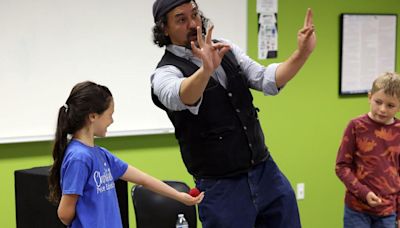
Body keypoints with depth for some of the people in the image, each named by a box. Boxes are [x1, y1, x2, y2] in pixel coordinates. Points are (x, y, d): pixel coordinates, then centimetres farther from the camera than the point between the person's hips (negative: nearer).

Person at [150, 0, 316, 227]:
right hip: (221, 188, -5)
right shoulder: (166, 73, -11)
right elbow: (180, 97, -34)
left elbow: (268, 81, 1)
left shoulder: (227, 50, 8)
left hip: (267, 172, 6)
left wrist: (302, 53, -15)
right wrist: (206, 70, -55)